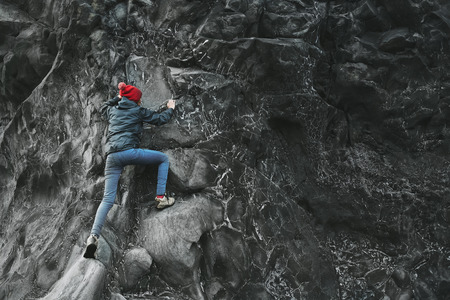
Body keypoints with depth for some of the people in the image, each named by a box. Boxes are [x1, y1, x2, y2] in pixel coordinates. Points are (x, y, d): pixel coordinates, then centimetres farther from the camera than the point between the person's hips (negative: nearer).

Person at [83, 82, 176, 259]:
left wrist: (118, 98, 55)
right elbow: (159, 119, 20)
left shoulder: (112, 110, 24)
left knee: (107, 199, 0)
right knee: (163, 159, 18)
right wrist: (170, 109, 38)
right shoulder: (138, 111, 12)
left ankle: (94, 236, -18)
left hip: (111, 157, 5)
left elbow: (103, 108, 48)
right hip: (129, 151, -5)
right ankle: (161, 197, 10)